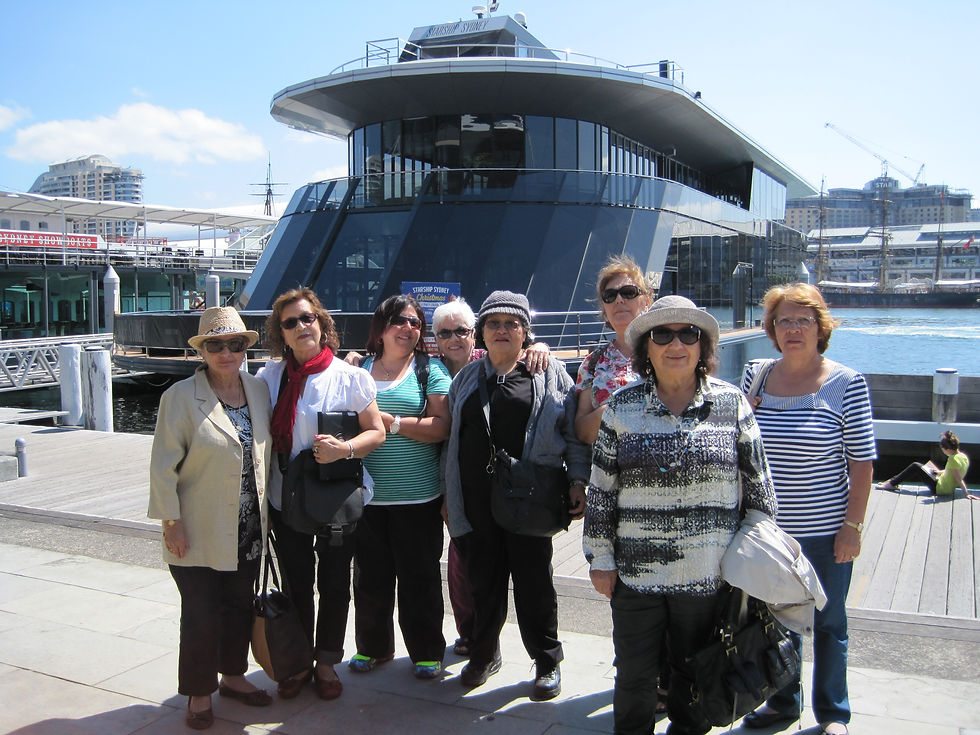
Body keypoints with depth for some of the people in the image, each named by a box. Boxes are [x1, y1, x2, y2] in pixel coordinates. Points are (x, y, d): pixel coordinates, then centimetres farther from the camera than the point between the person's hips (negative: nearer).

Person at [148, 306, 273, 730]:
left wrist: (266, 512, 11)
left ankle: (233, 676, 36)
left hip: (248, 531, 5)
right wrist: (171, 522, -13)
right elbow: (163, 466, -11)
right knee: (201, 614, 4)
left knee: (240, 607, 16)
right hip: (199, 533, -5)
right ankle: (199, 692, 23)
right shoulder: (181, 396, -11)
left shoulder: (259, 390, 4)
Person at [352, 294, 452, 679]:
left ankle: (427, 652, 23)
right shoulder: (359, 369, 9)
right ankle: (373, 647, 32)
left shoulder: (430, 369, 1)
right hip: (367, 497, 3)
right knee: (370, 577, 13)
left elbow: (441, 427, -9)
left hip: (418, 498, -2)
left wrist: (391, 423, -14)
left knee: (420, 578, 6)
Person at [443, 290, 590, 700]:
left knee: (534, 583, 5)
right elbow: (451, 437, 17)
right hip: (476, 501, 3)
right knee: (483, 581, 11)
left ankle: (548, 663, 22)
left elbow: (574, 433, 2)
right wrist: (447, 492, 14)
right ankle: (484, 654, 30)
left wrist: (578, 481, -7)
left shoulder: (551, 374, 4)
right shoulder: (467, 378, 14)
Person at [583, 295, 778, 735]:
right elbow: (601, 491, 2)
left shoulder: (731, 403, -2)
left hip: (708, 577, 0)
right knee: (634, 676, 13)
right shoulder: (622, 407, -2)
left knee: (695, 674, 17)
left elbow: (758, 485, 3)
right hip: (635, 574, 0)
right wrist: (600, 559, 2)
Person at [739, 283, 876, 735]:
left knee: (828, 624, 12)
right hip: (767, 529, 3)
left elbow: (862, 463, -7)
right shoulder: (754, 375, 1)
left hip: (825, 532, -3)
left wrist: (852, 526, -10)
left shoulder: (847, 384, -8)